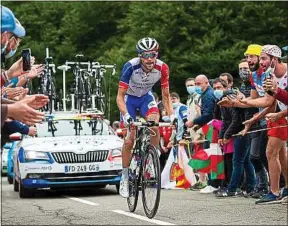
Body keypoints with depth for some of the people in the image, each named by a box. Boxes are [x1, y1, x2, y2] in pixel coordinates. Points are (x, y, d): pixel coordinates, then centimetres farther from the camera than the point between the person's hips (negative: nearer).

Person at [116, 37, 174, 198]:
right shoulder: (131, 66, -33)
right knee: (130, 139, -10)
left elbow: (166, 95, -12)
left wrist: (171, 114, -25)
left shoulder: (162, 68, -25)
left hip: (146, 97, 2)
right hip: (129, 98, -2)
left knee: (155, 126, -26)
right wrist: (126, 115, -44)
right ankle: (125, 178, 4)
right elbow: (120, 96, -29)